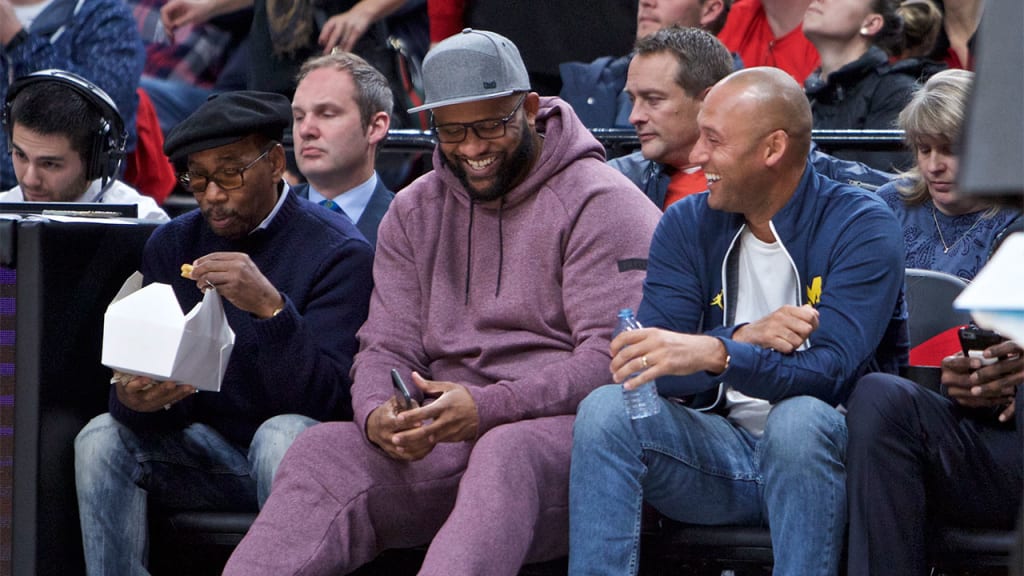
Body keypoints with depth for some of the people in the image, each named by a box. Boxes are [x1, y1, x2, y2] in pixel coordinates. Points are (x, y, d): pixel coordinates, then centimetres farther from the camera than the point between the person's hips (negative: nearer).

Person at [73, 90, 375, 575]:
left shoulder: (339, 254, -12)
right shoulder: (172, 245, 4)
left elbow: (325, 401, -20)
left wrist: (272, 308, -37)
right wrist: (135, 400, -26)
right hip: (210, 451, 5)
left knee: (282, 435, -35)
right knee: (102, 440, -18)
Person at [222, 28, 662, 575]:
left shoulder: (601, 203, -2)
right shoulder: (414, 212, 18)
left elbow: (614, 356, -12)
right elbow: (387, 346, 13)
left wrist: (488, 408, -24)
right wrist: (378, 414, -13)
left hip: (560, 425, -5)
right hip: (445, 437, 5)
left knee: (507, 454, -40)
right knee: (323, 449, -21)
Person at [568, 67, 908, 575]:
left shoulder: (859, 225, -8)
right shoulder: (688, 225, 6)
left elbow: (831, 371, -22)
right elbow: (647, 366, -6)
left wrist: (714, 354, -37)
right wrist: (744, 338, -24)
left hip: (822, 455, -4)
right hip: (722, 450, 4)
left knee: (799, 419, -37)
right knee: (606, 409, -21)